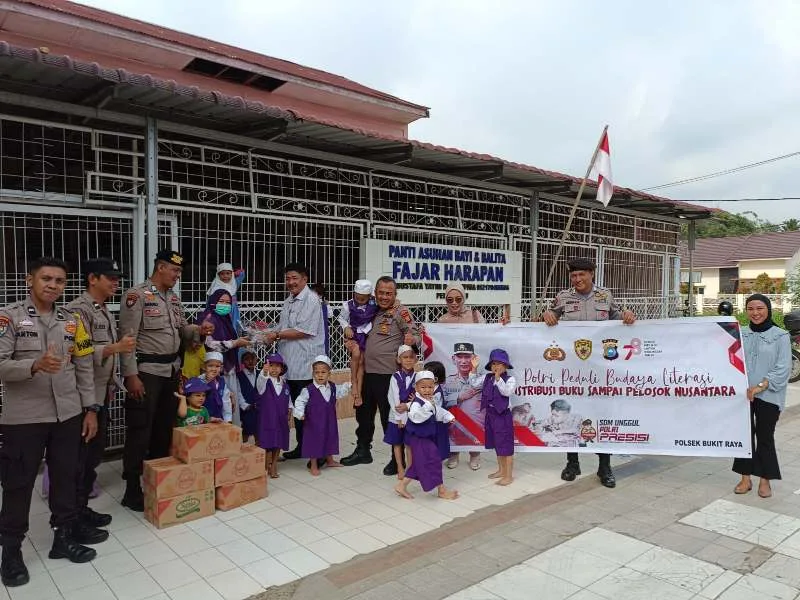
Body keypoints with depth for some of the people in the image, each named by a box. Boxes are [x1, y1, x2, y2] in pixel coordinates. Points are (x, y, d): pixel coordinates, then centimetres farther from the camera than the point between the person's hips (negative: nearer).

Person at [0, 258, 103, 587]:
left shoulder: (72, 321, 7)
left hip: (68, 415, 4)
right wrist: (35, 366, -30)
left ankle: (64, 537, 27)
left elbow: (85, 368, 9)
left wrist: (90, 409, 6)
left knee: (66, 478, 12)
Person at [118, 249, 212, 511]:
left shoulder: (173, 298, 12)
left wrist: (199, 330, -3)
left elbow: (182, 329, 19)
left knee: (165, 428, 14)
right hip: (147, 371, -8)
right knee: (140, 431, -2)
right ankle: (132, 491, 7)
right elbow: (127, 338, -15)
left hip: (172, 369, 8)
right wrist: (131, 375, -19)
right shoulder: (137, 295, -11)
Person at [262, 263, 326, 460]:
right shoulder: (289, 300, 17)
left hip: (306, 364, -8)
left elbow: (304, 331, -18)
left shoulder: (311, 299, -10)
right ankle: (301, 446, 25)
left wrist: (276, 335, -13)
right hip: (291, 364, 8)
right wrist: (271, 334, 3)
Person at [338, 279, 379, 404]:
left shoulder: (374, 304, -10)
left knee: (362, 361, 1)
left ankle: (359, 390, 7)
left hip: (367, 334, 1)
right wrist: (346, 327, -11)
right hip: (353, 334, -1)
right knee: (356, 353, -26)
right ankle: (353, 381, -5)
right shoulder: (348, 305, -10)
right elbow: (341, 318, 4)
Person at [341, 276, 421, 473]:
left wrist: (412, 340, -36)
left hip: (387, 374, -7)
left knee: (389, 417, 0)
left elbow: (416, 335, -14)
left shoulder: (400, 312, -9)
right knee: (363, 412, 19)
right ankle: (362, 451, 37)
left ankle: (398, 459, 15)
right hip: (367, 372, 7)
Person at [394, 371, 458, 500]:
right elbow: (415, 416, -43)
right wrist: (427, 405, -47)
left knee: (417, 464, 17)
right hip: (419, 438, -10)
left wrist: (449, 417, 12)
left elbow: (438, 412, 23)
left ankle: (401, 485, 27)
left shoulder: (431, 402, 5)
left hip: (427, 437, 10)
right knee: (433, 462, -3)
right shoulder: (417, 403, -25)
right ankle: (442, 490, 11)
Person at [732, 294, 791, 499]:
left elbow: (783, 368, -8)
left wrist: (760, 386, -16)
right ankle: (745, 478, 18)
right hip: (741, 394, 3)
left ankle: (765, 480, 18)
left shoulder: (780, 336, -2)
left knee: (765, 437, 4)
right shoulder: (741, 334, 8)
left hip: (768, 396, -3)